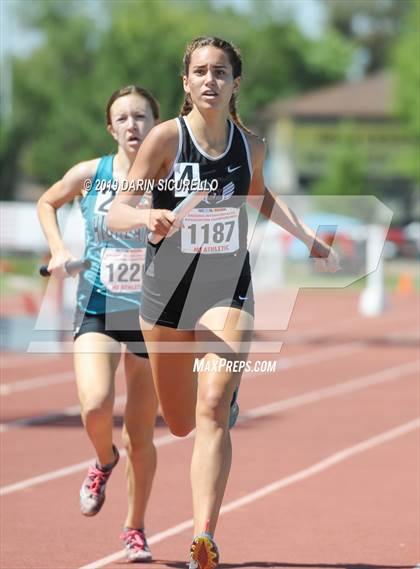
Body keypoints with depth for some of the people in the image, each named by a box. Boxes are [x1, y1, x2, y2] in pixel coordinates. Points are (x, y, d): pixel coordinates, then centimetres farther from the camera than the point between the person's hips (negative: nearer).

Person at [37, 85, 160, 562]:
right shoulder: (89, 174, -3)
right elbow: (46, 203, 17)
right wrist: (58, 249, 2)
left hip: (152, 316, 0)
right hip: (97, 310, 0)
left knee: (140, 436, 5)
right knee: (95, 405, -24)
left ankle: (134, 529, 26)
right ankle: (104, 461, 11)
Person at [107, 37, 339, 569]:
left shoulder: (250, 144, 0)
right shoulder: (165, 137, -11)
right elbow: (116, 212, -16)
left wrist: (307, 236, 13)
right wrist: (148, 217, -38)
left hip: (227, 291, 0)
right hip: (166, 289, 0)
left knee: (212, 411, -19)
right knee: (180, 423, 15)